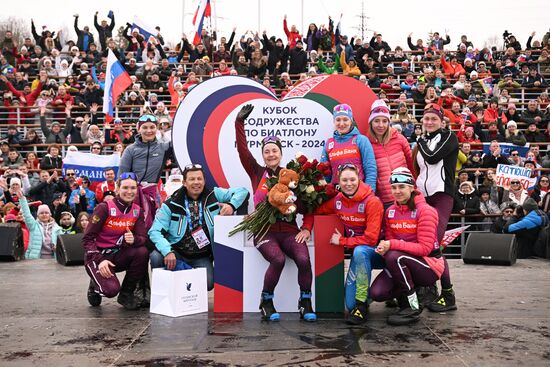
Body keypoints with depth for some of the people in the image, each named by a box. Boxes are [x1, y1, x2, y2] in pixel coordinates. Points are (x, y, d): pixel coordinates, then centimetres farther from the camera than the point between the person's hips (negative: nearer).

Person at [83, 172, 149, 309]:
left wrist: (133, 239, -30)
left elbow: (143, 238, -5)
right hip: (97, 256, -4)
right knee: (111, 289, -28)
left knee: (142, 252, -26)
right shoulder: (104, 208, -12)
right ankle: (95, 285, 11)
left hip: (119, 255, 5)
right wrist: (100, 261, -26)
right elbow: (87, 238, -12)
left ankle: (126, 293, -5)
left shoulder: (138, 211, 2)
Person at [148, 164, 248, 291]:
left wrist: (231, 205, -20)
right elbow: (155, 231, -13)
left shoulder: (214, 195, -1)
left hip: (202, 257, 1)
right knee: (156, 257, -29)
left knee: (208, 284, -23)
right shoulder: (171, 205, -7)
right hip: (176, 253, -1)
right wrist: (168, 251, -31)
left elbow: (242, 191, 1)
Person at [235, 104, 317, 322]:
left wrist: (307, 227, -4)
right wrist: (239, 122, -6)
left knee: (304, 259, -25)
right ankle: (266, 302, -4)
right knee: (278, 260, -28)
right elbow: (242, 149, -1)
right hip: (265, 231, -1)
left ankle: (305, 303, -2)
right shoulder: (256, 172, 10)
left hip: (289, 230, 1)